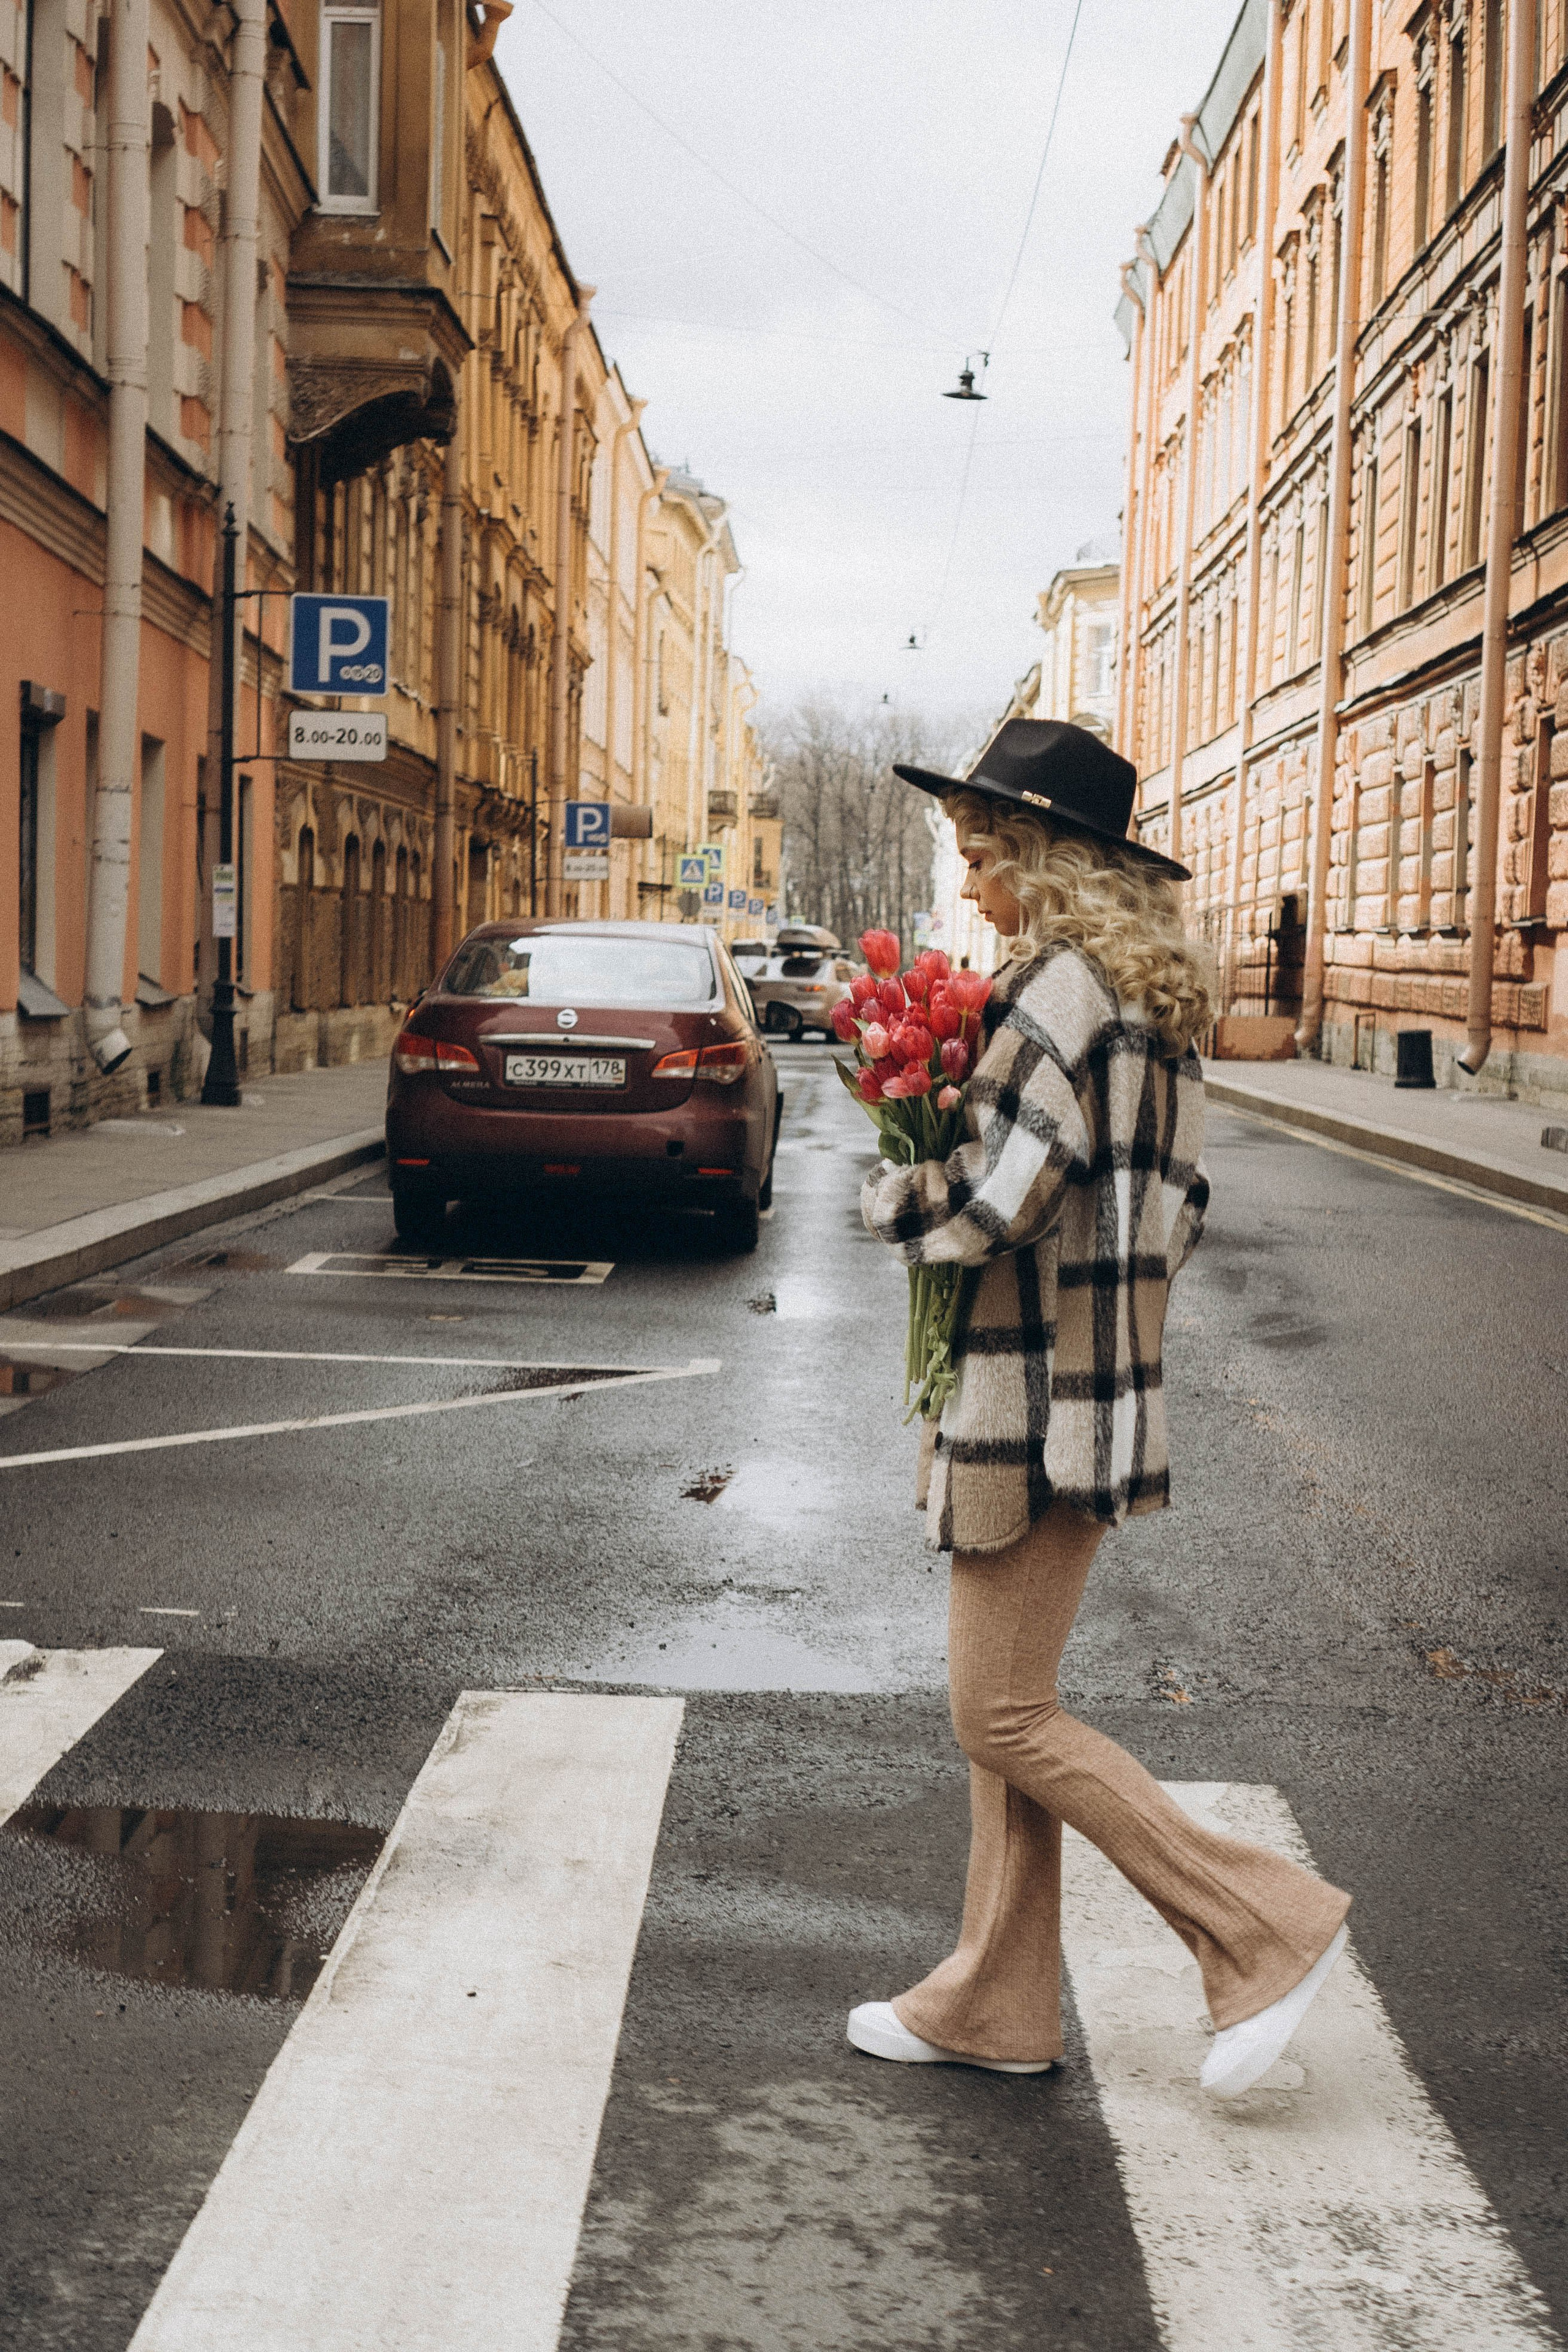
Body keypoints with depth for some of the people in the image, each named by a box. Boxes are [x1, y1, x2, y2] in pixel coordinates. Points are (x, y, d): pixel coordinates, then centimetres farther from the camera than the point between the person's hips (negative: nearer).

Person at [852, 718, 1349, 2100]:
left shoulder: (1063, 989, -17)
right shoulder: (1155, 1000, 13)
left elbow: (1000, 1202, -22)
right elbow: (1175, 1205, 17)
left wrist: (892, 1199, -3)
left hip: (1038, 1406, -10)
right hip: (1094, 1390, 10)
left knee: (1004, 1717, -1)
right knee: (1009, 1705, 15)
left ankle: (1265, 1927, 4)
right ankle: (997, 2002, 23)